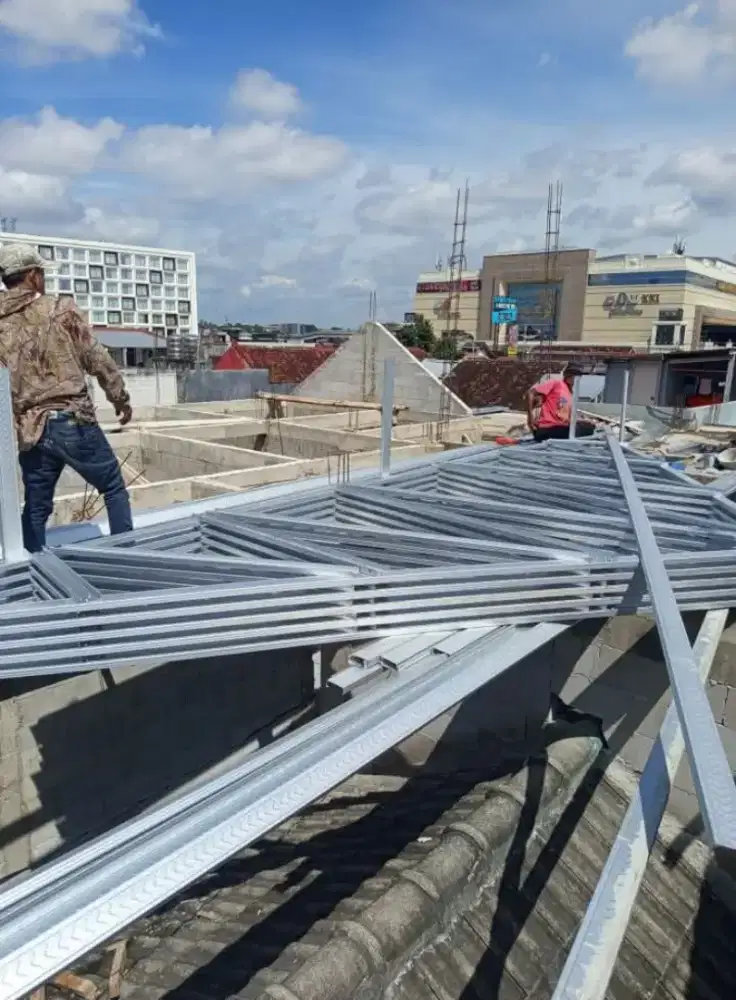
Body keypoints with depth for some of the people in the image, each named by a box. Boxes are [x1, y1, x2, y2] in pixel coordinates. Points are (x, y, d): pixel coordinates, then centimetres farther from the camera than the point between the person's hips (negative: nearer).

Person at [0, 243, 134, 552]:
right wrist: (120, 398, 13)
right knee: (114, 488, 11)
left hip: (29, 431, 4)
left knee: (36, 507, 14)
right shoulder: (60, 309, -2)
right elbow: (97, 359, 0)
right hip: (73, 421, -4)